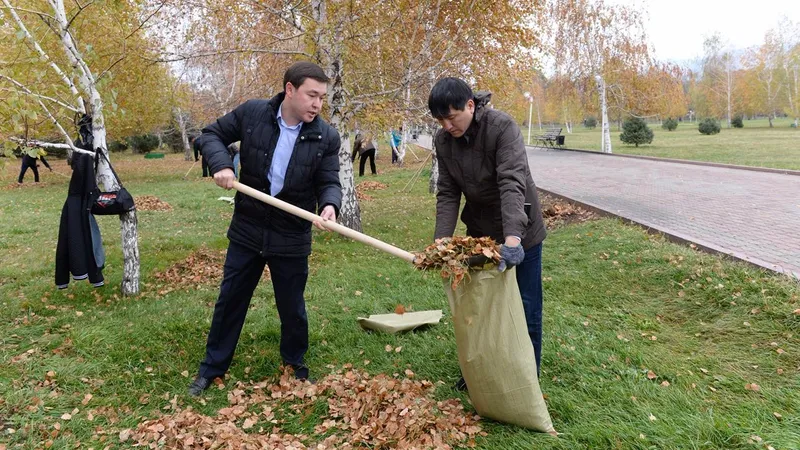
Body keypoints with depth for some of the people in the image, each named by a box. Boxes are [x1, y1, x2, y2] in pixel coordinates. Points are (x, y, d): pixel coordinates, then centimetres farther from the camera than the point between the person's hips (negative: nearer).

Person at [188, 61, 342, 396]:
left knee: (292, 308, 14)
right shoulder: (251, 113, -9)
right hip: (247, 231, 1)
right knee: (230, 300, 15)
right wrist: (220, 164, -18)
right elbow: (210, 135, 2)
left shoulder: (327, 137, -10)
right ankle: (212, 367, 33)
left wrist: (329, 205, -30)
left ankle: (295, 367, 39)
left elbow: (329, 182, -7)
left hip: (292, 239, 0)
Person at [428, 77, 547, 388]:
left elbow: (512, 182, -35)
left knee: (525, 309, 4)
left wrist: (512, 237, -46)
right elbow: (447, 194, -6)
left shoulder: (502, 127, -24)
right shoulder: (444, 140, -7)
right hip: (480, 232, 5)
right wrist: (442, 240, -19)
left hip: (520, 232, -5)